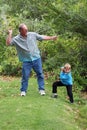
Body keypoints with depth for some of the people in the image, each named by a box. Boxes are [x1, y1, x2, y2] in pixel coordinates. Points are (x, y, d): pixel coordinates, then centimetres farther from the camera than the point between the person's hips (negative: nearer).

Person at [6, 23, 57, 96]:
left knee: (40, 74, 6)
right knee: (25, 76, 3)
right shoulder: (16, 39, -5)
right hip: (26, 61, -2)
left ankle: (41, 89, 17)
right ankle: (23, 90, 18)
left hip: (36, 58, 2)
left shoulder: (33, 34, 0)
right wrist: (10, 34, -19)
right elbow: (8, 43, -15)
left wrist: (52, 38, 11)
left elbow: (42, 37, 9)